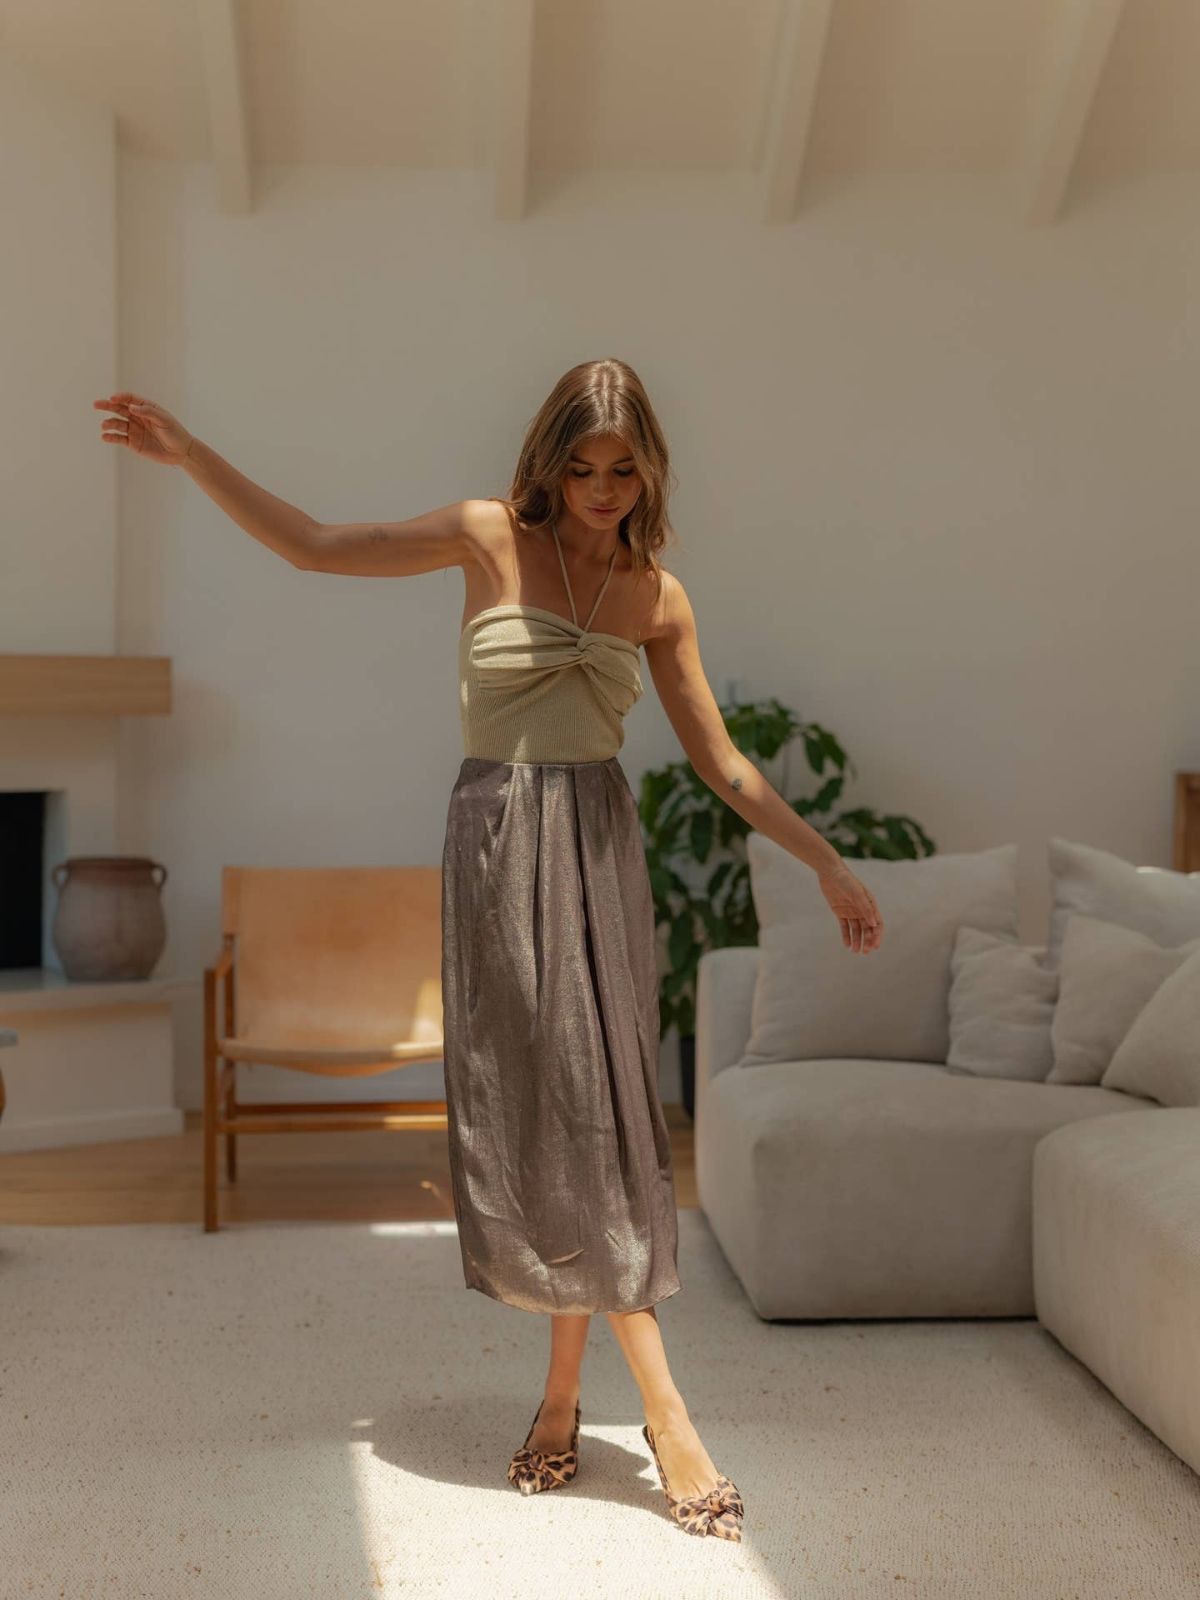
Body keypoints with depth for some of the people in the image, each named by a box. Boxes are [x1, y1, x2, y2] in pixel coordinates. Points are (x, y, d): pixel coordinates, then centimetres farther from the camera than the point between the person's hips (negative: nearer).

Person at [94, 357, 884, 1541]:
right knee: (523, 1116, -1)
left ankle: (565, 1394, 12)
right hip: (495, 842, -1)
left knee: (595, 1110, -3)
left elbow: (721, 764, 10)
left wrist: (828, 864, 8)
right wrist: (189, 454, -6)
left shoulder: (657, 596, 6)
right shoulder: (491, 539, 1)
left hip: (597, 848, 1)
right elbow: (312, 547, 1)